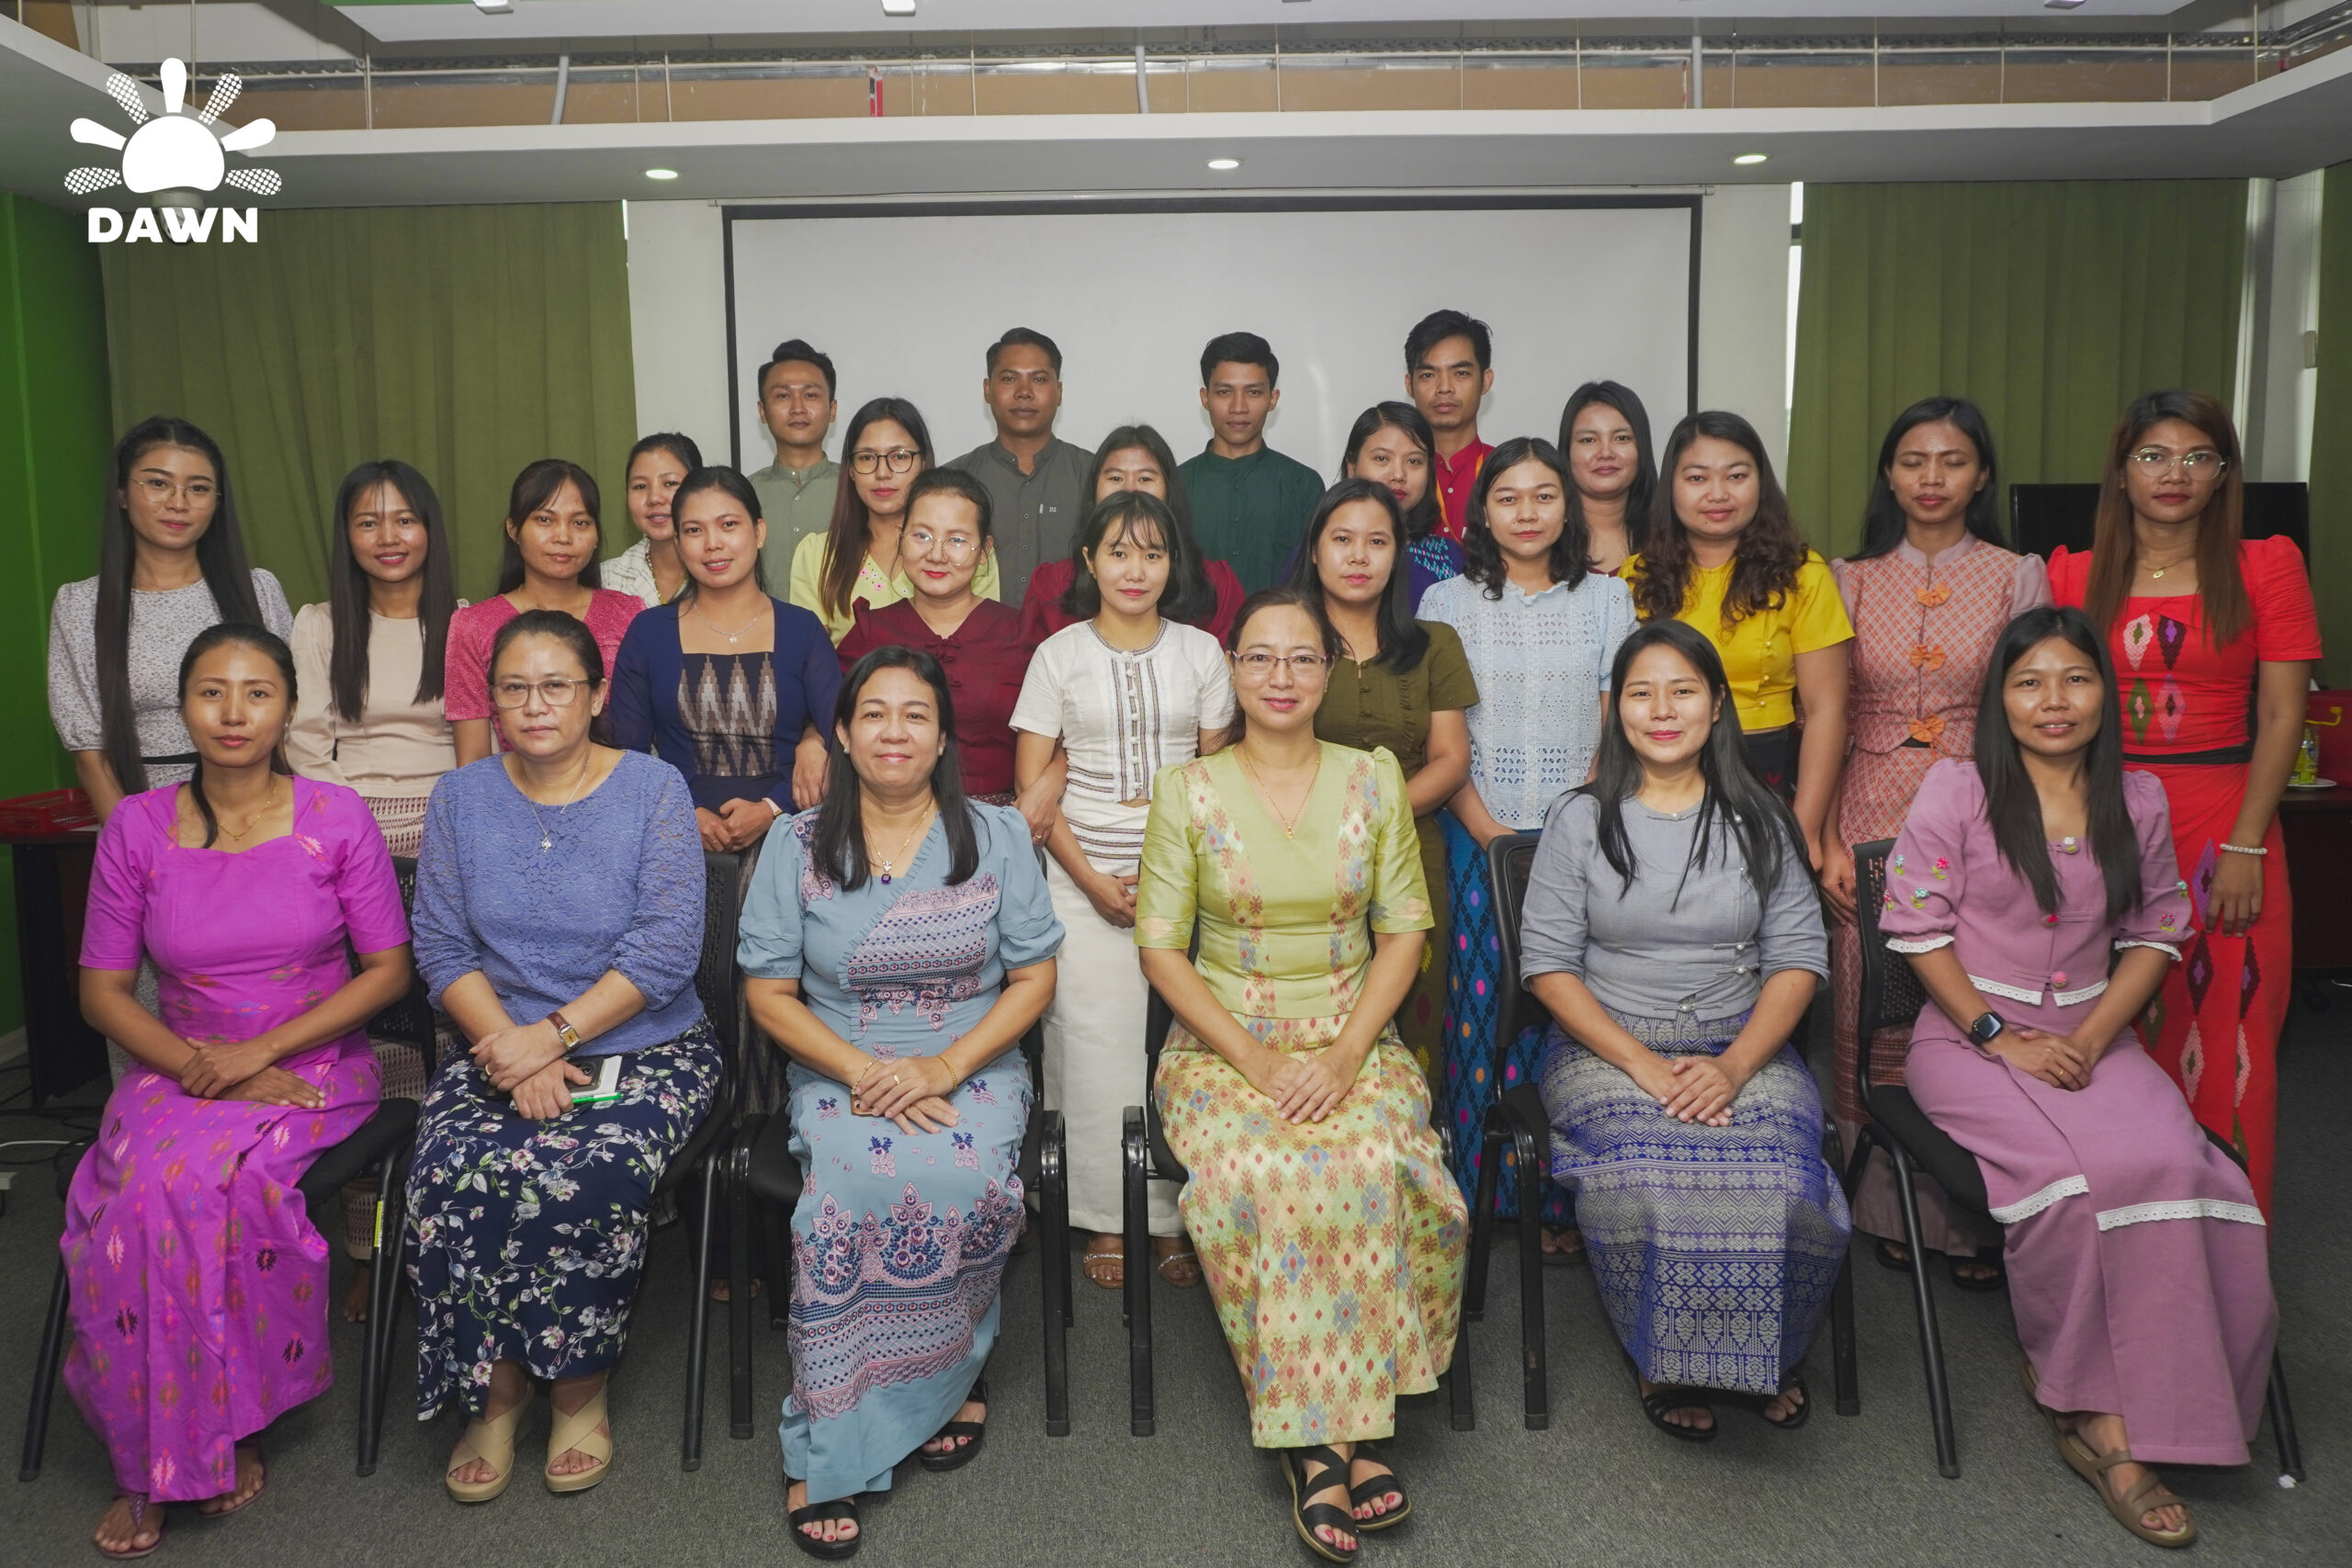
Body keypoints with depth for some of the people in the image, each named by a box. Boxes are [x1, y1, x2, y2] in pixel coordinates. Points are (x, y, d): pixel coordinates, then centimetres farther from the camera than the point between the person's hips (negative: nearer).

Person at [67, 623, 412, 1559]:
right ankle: (154, 1461, -13)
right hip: (180, 1064, 2)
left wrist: (261, 1051, -13)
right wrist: (199, 1064, -13)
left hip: (313, 1064, -2)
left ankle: (224, 1429, -9)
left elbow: (388, 969, -3)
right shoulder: (137, 828, 2)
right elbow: (102, 989, 4)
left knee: (204, 1180, -30)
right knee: (143, 1190, -29)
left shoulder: (337, 818, -3)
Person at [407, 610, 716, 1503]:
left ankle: (581, 1392, -6)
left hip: (646, 1050, -3)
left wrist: (551, 1036, -18)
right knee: (456, 1176, -26)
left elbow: (666, 951, -11)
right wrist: (507, 1049, -14)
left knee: (587, 1174, -30)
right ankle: (496, 1394, -5)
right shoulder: (459, 800, 9)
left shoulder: (654, 791, -2)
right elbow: (441, 949, 2)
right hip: (498, 1045, 3)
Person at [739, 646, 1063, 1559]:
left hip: (973, 1067, 1)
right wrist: (863, 1072, -13)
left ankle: (951, 1378, -4)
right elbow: (769, 992, 2)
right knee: (855, 1187, -31)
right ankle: (826, 1455, -21)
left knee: (969, 1182, -31)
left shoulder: (996, 837, 5)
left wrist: (943, 1069, -12)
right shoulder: (798, 847, 4)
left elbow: (1033, 979, 2)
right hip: (838, 1072, 0)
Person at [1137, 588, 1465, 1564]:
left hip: (1352, 1041, 1)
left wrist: (1346, 1054, -10)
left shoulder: (1374, 780, 7)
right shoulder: (1186, 791, 2)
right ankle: (1329, 1445, -21)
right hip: (1222, 1045, -1)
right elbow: (1161, 949, -1)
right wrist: (1255, 1061, -13)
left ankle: (1327, 1438, -17)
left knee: (1373, 1165, -30)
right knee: (1260, 1174, -31)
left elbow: (1403, 932, 5)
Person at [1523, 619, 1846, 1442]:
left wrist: (1734, 1066, -12)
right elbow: (1548, 964, -2)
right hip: (1605, 1047, -1)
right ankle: (1667, 1362, -3)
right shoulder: (1581, 819, 4)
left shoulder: (1759, 820, 10)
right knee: (1651, 1182, -31)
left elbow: (1798, 958, 4)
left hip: (1745, 1047, 2)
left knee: (1776, 1178, -27)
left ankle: (1767, 1353, 3)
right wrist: (1643, 1065, -14)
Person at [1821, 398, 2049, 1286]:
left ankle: (1973, 1219, 10)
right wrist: (1825, 839, -2)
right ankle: (1888, 1207, 16)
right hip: (1871, 821, 1)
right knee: (1873, 1018, 2)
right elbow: (1826, 722, 6)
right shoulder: (1851, 581, 8)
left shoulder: (2018, 578, 5)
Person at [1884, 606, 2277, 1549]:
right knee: (2067, 1169, -30)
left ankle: (2102, 1414, -13)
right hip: (1969, 1033, -3)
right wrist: (1999, 1037, -12)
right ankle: (2095, 1407, -9)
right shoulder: (1956, 791, -3)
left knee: (2167, 1160, -27)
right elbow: (1919, 928, -5)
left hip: (2092, 1036, 3)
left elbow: (2156, 934, 10)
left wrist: (2092, 1037, -5)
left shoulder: (2138, 800, 9)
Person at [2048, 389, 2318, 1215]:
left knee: (2223, 1041, 1)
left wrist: (2245, 845, -8)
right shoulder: (2073, 575, 7)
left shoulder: (2265, 565, 4)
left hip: (2223, 824, -1)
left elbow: (2281, 715, -1)